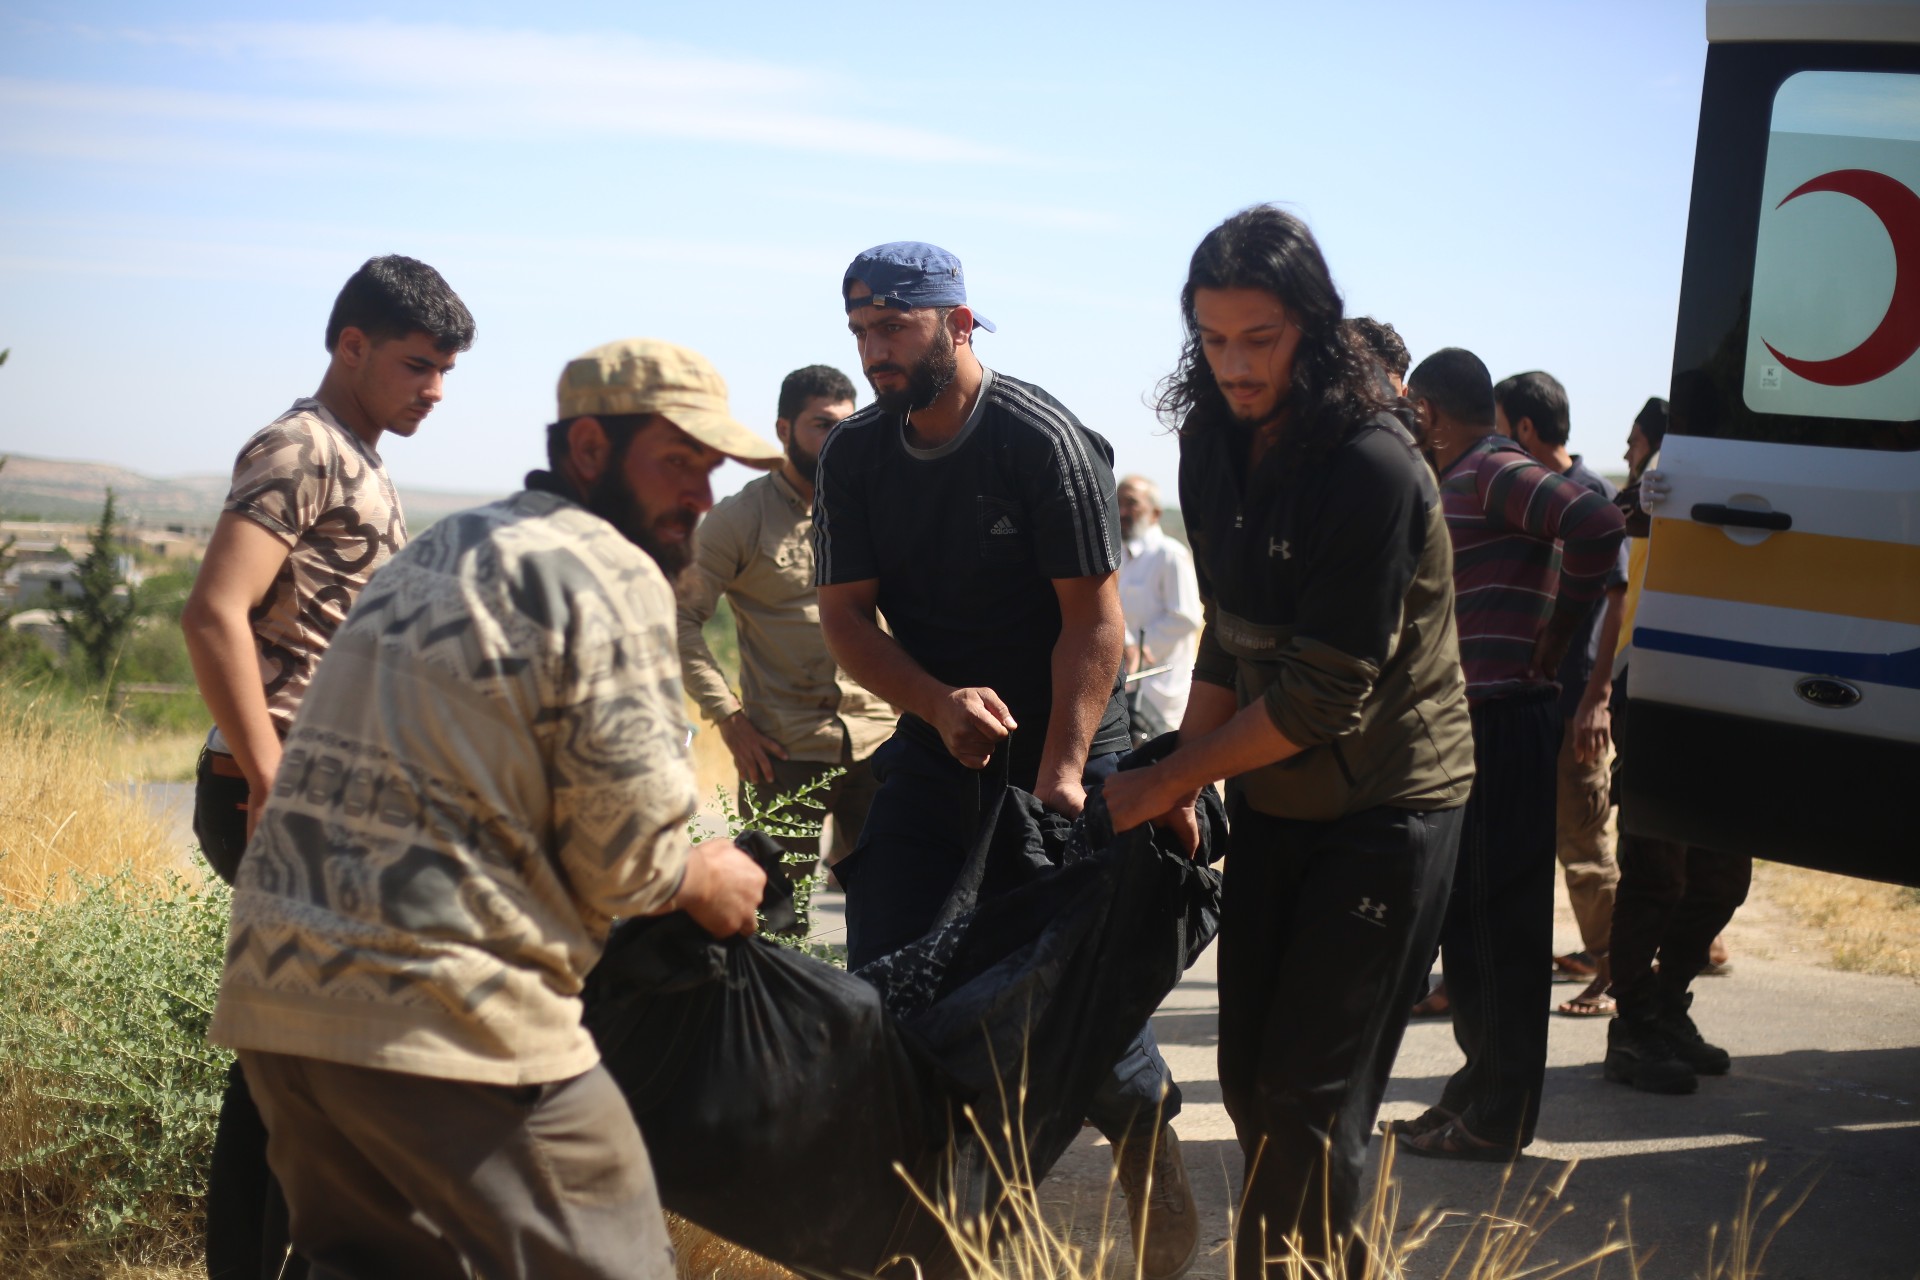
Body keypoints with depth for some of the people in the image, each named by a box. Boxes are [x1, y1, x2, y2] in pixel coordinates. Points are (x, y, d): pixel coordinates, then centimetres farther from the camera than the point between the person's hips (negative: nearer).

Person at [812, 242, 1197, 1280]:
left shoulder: (1043, 439, -15)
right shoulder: (854, 456, 1)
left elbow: (1094, 620, -16)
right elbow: (847, 617, -1)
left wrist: (1057, 774, -23)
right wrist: (940, 706, -20)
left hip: (1065, 735, -5)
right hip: (935, 731, 5)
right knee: (884, 972, 0)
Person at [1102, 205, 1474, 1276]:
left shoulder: (1373, 467, -25)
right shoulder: (1218, 441, -1)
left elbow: (1324, 699, -23)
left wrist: (1162, 785, -17)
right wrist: (1185, 778, -5)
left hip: (1386, 809, -7)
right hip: (1271, 798, 7)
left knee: (1310, 1100, -4)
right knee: (1251, 1079, 13)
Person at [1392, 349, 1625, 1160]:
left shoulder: (1490, 472, -10)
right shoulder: (1461, 485, 20)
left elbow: (1596, 524, -25)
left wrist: (1552, 638, -17)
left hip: (1502, 723, -10)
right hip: (1467, 723, 10)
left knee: (1499, 918, -4)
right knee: (1466, 914, 15)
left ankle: (1497, 1118, 2)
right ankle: (1482, 1085, 25)